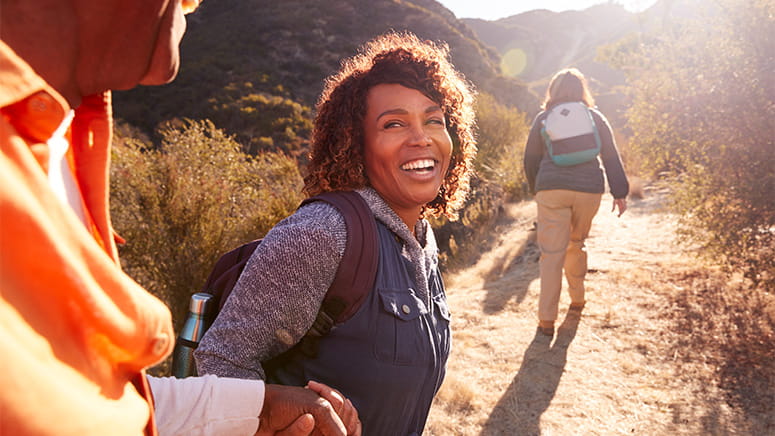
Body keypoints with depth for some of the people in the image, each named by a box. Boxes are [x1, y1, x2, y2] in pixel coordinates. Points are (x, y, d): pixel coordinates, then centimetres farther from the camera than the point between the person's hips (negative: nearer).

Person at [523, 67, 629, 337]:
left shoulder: (543, 118, 8)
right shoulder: (595, 117, 11)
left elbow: (531, 159, 9)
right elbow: (611, 156, 8)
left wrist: (535, 189, 22)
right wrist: (620, 193, 9)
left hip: (551, 189, -2)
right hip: (589, 189, 2)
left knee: (552, 253, -3)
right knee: (576, 244, 21)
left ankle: (546, 319, -5)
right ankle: (577, 298, 32)